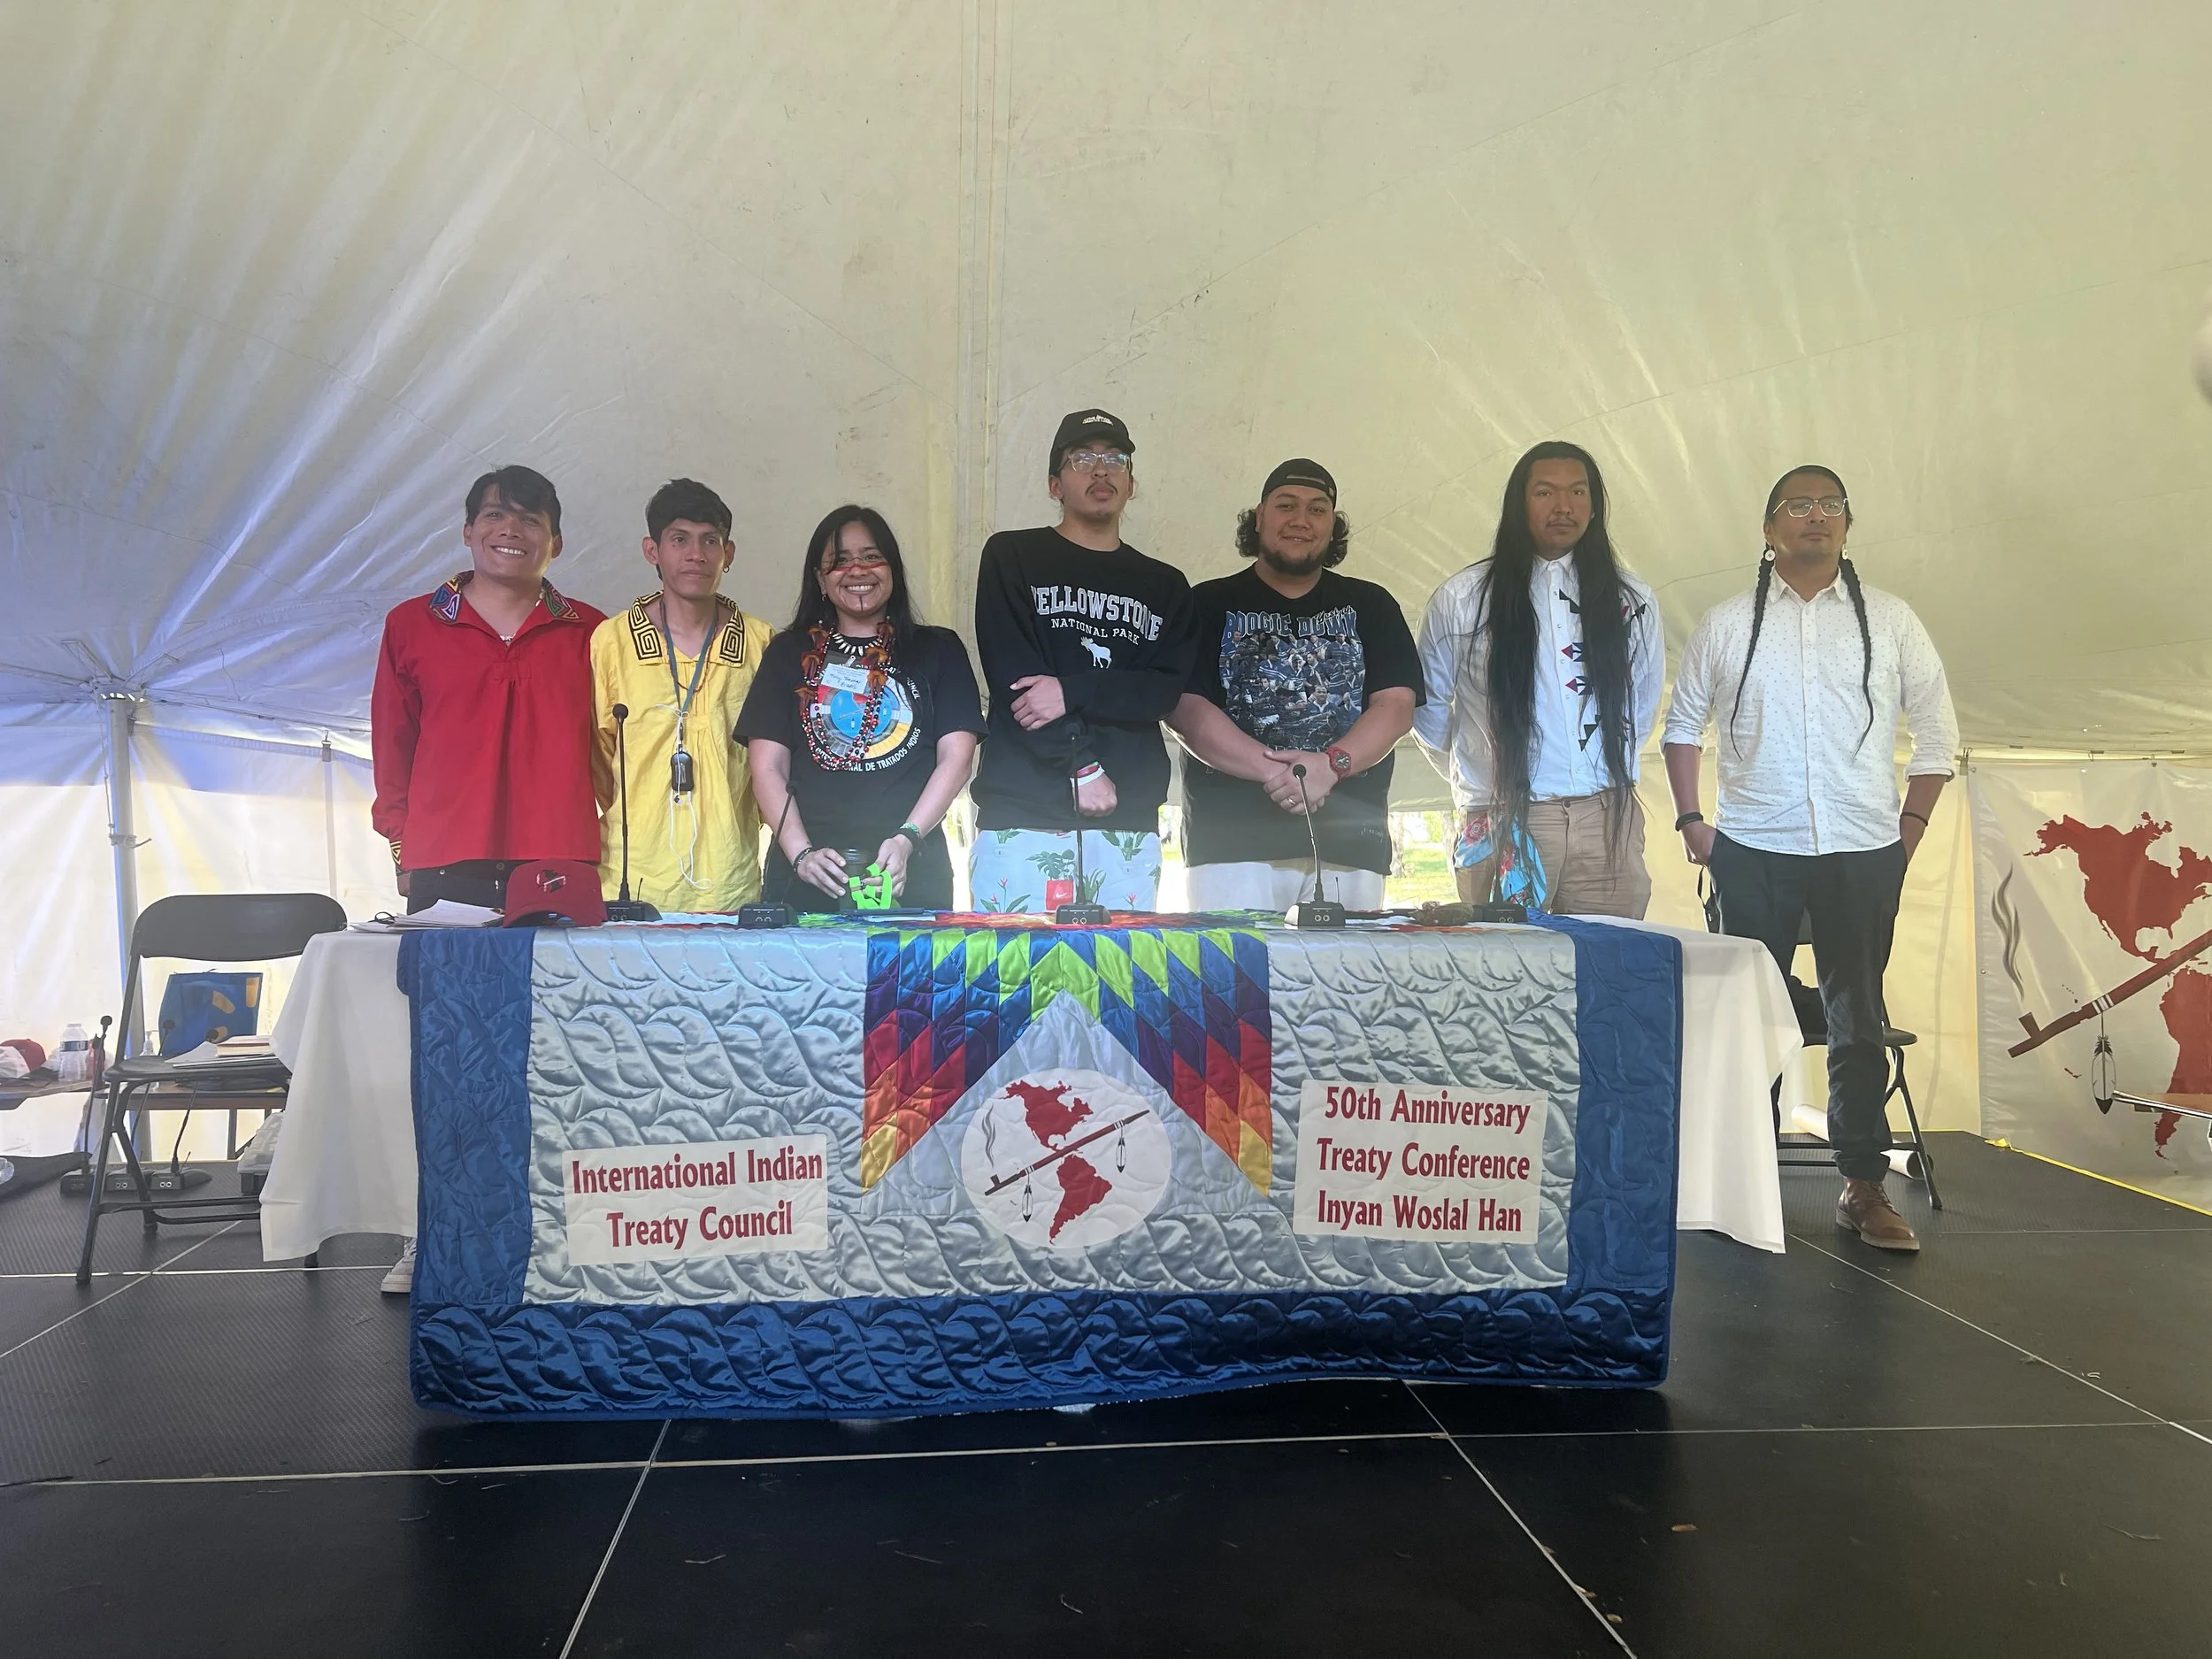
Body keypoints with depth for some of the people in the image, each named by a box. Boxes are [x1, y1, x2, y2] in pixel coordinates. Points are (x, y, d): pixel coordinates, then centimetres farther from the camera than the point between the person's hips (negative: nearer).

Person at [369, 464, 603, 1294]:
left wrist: (606, 840, 7)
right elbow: (392, 746, 15)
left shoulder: (589, 634, 12)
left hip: (561, 870, 0)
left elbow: (610, 749, 15)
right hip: (447, 873, 1)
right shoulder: (413, 626, 13)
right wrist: (404, 842, 9)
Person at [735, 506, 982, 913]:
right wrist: (801, 853, -10)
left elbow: (956, 757, 2)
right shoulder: (789, 653, 13)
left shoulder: (937, 650, 11)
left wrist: (907, 839, -11)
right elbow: (768, 766, 5)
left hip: (910, 872, 0)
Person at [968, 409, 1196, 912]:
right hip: (1023, 810, -2)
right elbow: (1011, 673, -2)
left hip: (1129, 819, 3)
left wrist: (1072, 692, -13)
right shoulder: (1012, 556, 10)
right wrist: (1081, 765, -10)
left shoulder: (1165, 585, 17)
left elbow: (1166, 690, 3)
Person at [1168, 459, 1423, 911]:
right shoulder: (1209, 604, 11)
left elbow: (1396, 707, 6)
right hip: (1231, 836, -2)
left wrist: (1331, 764, -13)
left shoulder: (1370, 606, 18)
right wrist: (1274, 771, -15)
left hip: (1349, 840, 2)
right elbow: (1185, 708, -2)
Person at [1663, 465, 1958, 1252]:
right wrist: (1691, 820, 2)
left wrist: (1911, 824, 4)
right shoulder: (1725, 624, 7)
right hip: (1753, 851, 0)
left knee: (1858, 1019, 6)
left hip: (1864, 852, 1)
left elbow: (1937, 727, 11)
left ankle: (1864, 1186, 16)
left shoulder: (1890, 619, 7)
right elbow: (1683, 724, 12)